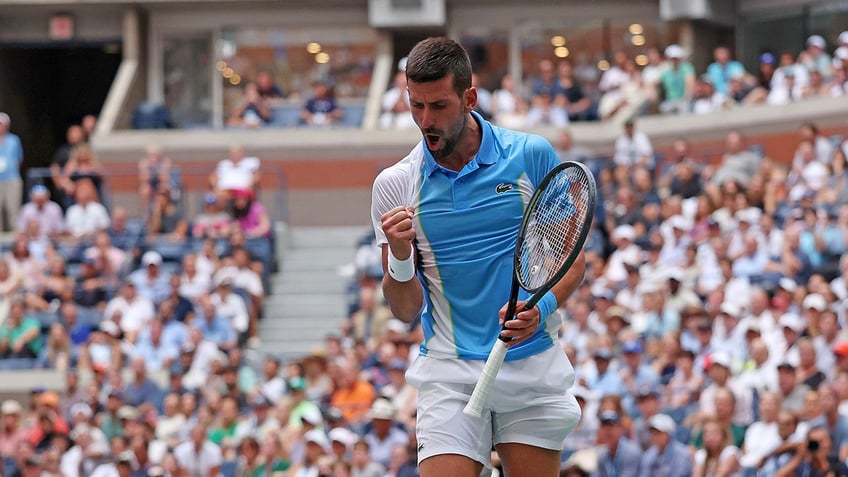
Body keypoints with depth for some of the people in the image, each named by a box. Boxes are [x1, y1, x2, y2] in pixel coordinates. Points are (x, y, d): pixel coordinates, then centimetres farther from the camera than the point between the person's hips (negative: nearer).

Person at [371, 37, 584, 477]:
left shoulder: (532, 156, 0)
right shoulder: (394, 185, 1)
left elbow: (573, 258, 6)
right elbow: (406, 310, 3)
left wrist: (542, 307, -14)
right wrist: (399, 257, -18)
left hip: (533, 364, 0)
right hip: (450, 375, 0)